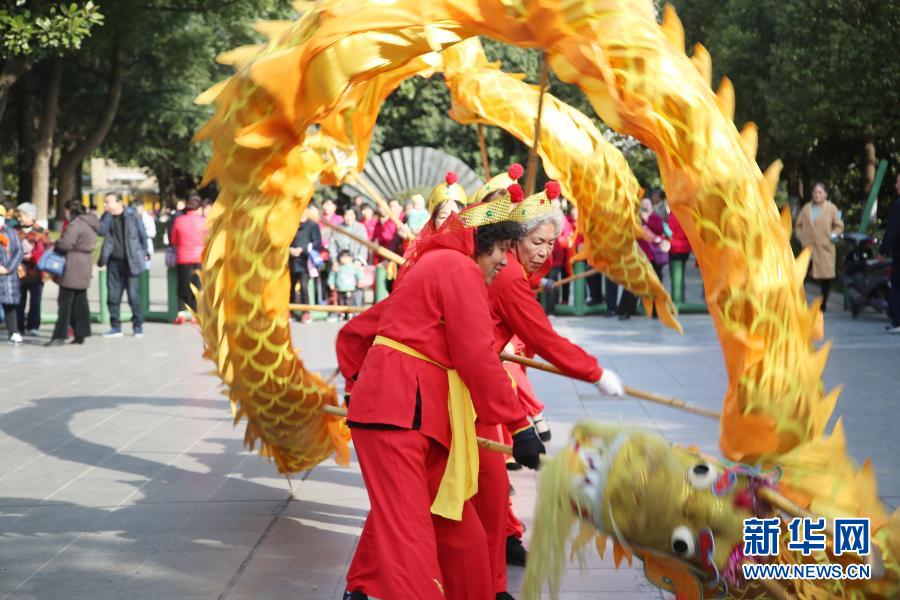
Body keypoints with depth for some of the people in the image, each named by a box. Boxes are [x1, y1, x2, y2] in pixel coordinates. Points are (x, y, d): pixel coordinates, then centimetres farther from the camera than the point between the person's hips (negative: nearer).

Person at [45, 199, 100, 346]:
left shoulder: (76, 224, -15)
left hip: (73, 267, -9)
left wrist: (55, 245, 1)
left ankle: (59, 336, -7)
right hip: (85, 265, 9)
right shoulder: (90, 224, 15)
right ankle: (81, 335, 13)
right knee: (80, 302, 11)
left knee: (65, 302, -6)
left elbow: (65, 244, -21)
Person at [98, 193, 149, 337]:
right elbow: (101, 231, -13)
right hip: (114, 261, 4)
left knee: (133, 295, -3)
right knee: (113, 295, 4)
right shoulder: (108, 217, 5)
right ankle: (115, 327, 13)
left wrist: (144, 253, 2)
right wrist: (108, 214, -16)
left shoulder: (132, 215, -5)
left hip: (130, 261, -4)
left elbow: (142, 234, 1)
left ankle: (138, 325, 9)